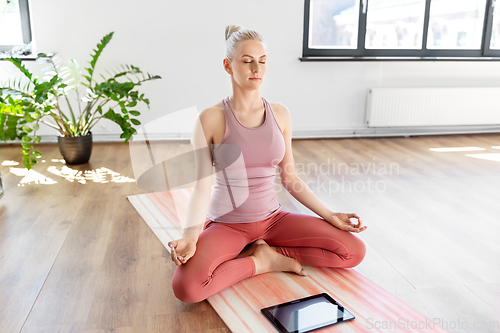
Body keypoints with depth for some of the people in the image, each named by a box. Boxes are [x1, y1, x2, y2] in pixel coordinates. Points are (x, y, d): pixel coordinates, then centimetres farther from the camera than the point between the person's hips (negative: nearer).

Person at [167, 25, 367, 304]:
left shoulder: (280, 114, 0)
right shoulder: (211, 119, -11)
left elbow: (290, 178, 6)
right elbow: (202, 186, -12)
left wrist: (330, 215, 1)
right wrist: (190, 236, -28)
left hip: (271, 217, 4)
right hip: (226, 222, -3)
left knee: (355, 252, -11)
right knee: (186, 286, -33)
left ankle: (263, 250, 1)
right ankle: (264, 262, -7)